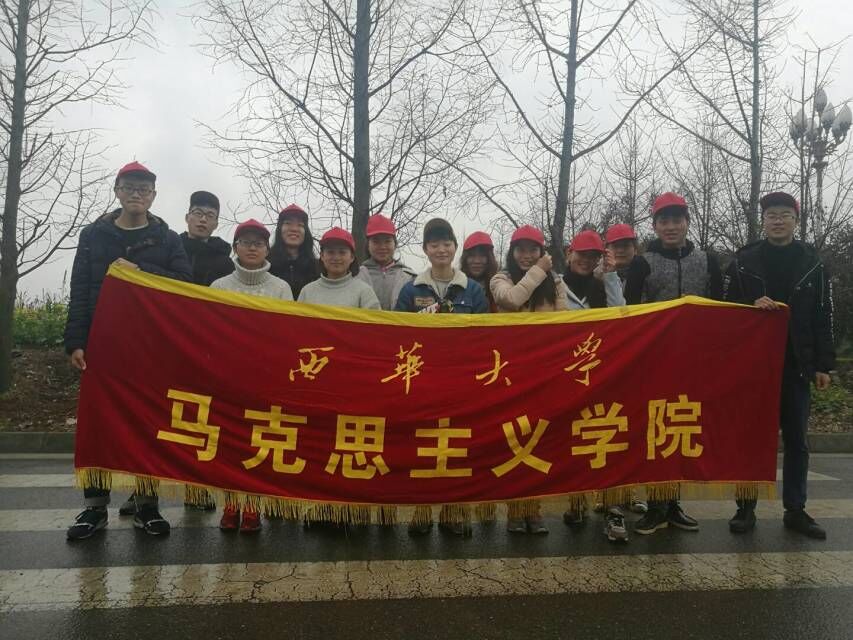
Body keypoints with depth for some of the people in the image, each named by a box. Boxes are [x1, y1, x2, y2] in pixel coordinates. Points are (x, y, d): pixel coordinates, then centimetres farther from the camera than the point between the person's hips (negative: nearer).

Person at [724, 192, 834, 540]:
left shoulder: (812, 263, 6)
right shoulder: (743, 261, 2)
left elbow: (823, 318, 6)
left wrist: (823, 365, 1)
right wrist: (752, 306, -18)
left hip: (796, 366, 2)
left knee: (796, 440, 8)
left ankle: (795, 510, 19)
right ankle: (745, 508, 14)